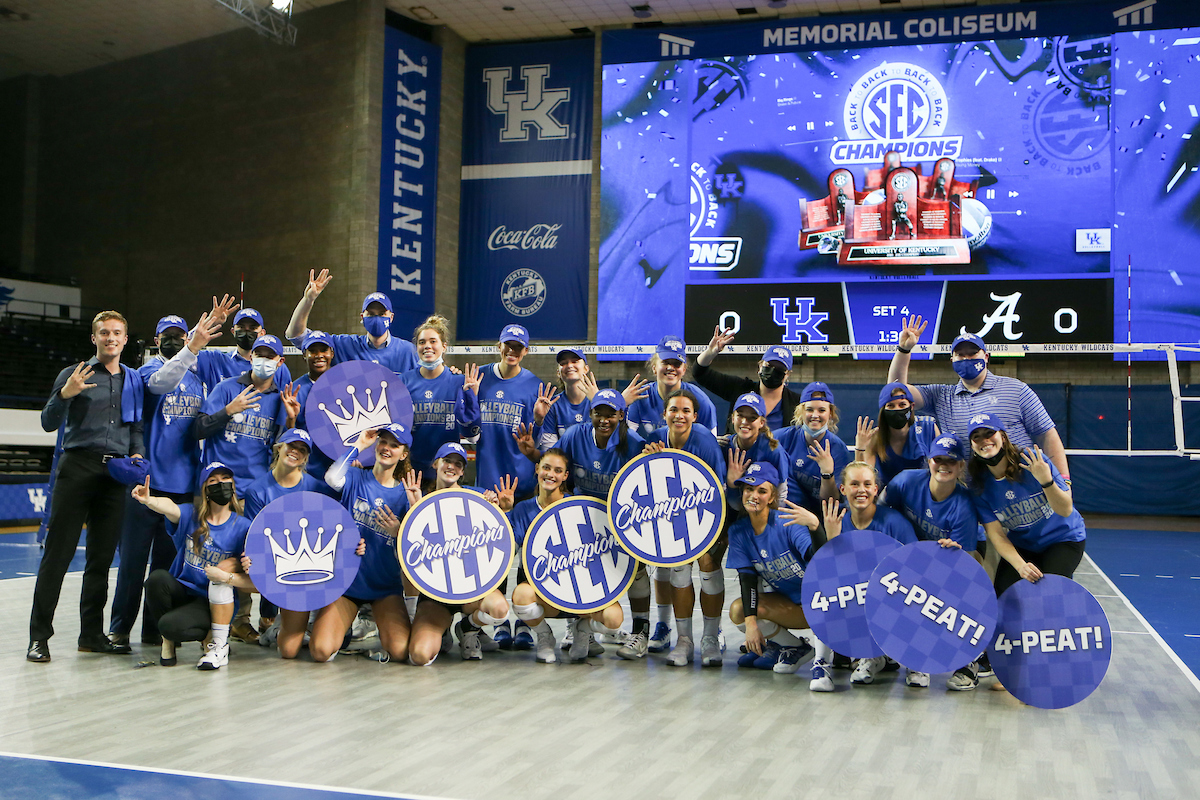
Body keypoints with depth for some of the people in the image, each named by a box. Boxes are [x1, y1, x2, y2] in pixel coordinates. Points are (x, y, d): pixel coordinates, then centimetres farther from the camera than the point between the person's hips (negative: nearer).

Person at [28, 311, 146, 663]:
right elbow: (49, 423, -1)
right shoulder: (73, 374, 5)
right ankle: (39, 636, 0)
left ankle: (92, 634, 15)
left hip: (116, 472, 4)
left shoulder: (135, 380, 15)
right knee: (58, 552, -5)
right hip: (78, 468, -3)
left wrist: (138, 454, 1)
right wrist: (65, 394, -17)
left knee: (102, 556, 7)